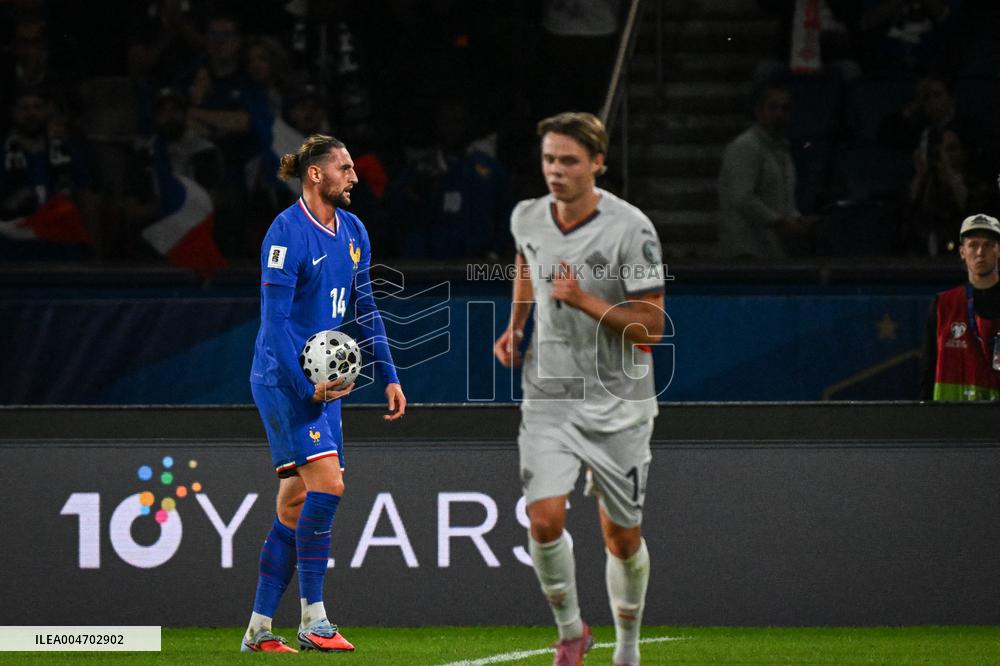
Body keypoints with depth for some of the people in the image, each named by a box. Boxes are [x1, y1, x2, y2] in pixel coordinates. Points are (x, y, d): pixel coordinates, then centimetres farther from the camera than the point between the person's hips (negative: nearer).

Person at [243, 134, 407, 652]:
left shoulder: (353, 232, 12)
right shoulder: (287, 234, -13)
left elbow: (364, 308, 20)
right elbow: (275, 319, -16)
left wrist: (388, 375, 13)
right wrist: (307, 386, -22)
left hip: (325, 379, 8)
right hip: (284, 378, -8)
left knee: (294, 505, 6)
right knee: (326, 483, -19)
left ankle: (259, 629, 10)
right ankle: (312, 620, -15)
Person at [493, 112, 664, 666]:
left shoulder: (631, 229, -15)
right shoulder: (526, 218, 0)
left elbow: (651, 326, -17)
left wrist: (583, 300, -26)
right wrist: (514, 328, 17)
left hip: (618, 404, -3)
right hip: (548, 396, 3)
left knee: (622, 538, 6)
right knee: (544, 521, -14)